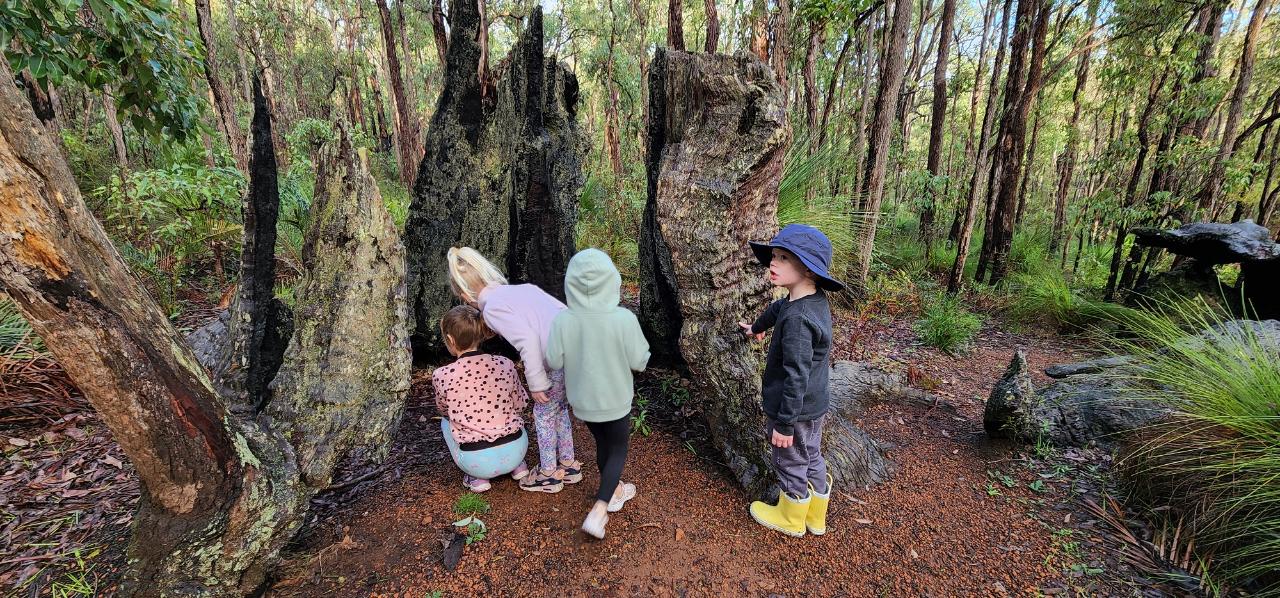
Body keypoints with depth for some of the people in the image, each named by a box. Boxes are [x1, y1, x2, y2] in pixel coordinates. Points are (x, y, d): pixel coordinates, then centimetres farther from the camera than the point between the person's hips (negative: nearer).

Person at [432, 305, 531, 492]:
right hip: (516, 451, 3)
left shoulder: (441, 375, -10)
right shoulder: (505, 364, -5)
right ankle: (518, 466, 22)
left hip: (477, 462, -3)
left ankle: (477, 477, 14)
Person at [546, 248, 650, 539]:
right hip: (615, 400, -2)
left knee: (602, 444, 26)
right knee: (618, 450, 18)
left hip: (583, 401, 3)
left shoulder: (563, 320, -20)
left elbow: (554, 361, -10)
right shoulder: (625, 319, -24)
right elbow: (639, 362, -15)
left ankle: (613, 491, 46)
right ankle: (598, 511, 8)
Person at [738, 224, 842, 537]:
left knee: (791, 466, 14)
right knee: (812, 460, 24)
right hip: (813, 406, 9)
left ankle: (790, 520, 37)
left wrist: (785, 423, -21)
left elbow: (796, 376, -30)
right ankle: (815, 517, 45)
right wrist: (757, 327, 41)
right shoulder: (815, 300, -1)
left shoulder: (797, 319, -32)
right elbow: (777, 308, 21)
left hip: (795, 410, -9)